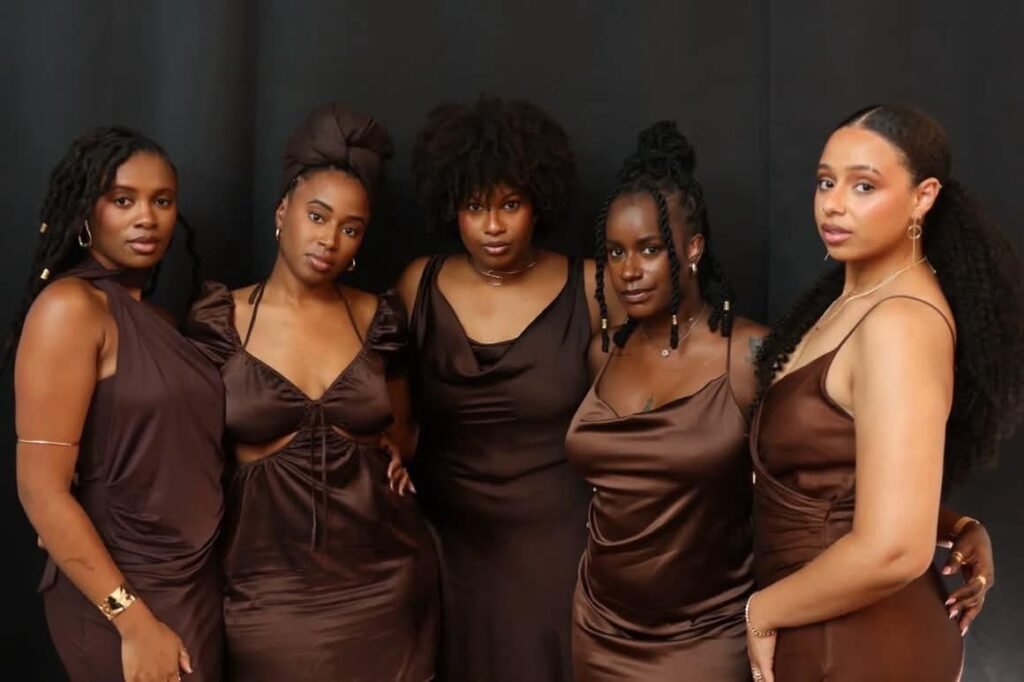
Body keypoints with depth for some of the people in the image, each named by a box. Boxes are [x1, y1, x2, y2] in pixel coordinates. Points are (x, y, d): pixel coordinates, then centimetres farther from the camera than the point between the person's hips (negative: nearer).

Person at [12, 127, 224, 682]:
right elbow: (41, 489, -19)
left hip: (193, 581, 7)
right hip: (121, 595, -7)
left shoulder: (154, 316, 9)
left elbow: (176, 449, 7)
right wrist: (134, 620, -19)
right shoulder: (70, 306, -14)